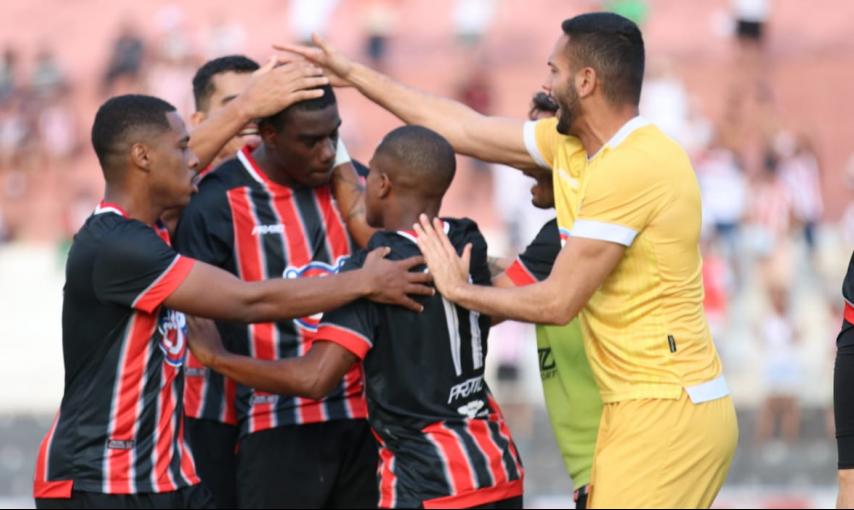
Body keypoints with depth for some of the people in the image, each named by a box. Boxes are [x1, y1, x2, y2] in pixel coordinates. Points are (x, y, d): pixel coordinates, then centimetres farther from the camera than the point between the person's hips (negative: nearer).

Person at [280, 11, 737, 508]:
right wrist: (353, 74, 22)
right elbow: (465, 129, 19)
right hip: (643, 405, 9)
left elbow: (558, 301, -16)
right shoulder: (570, 144, 9)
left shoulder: (634, 166, -19)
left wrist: (459, 290, 0)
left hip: (667, 413, -9)